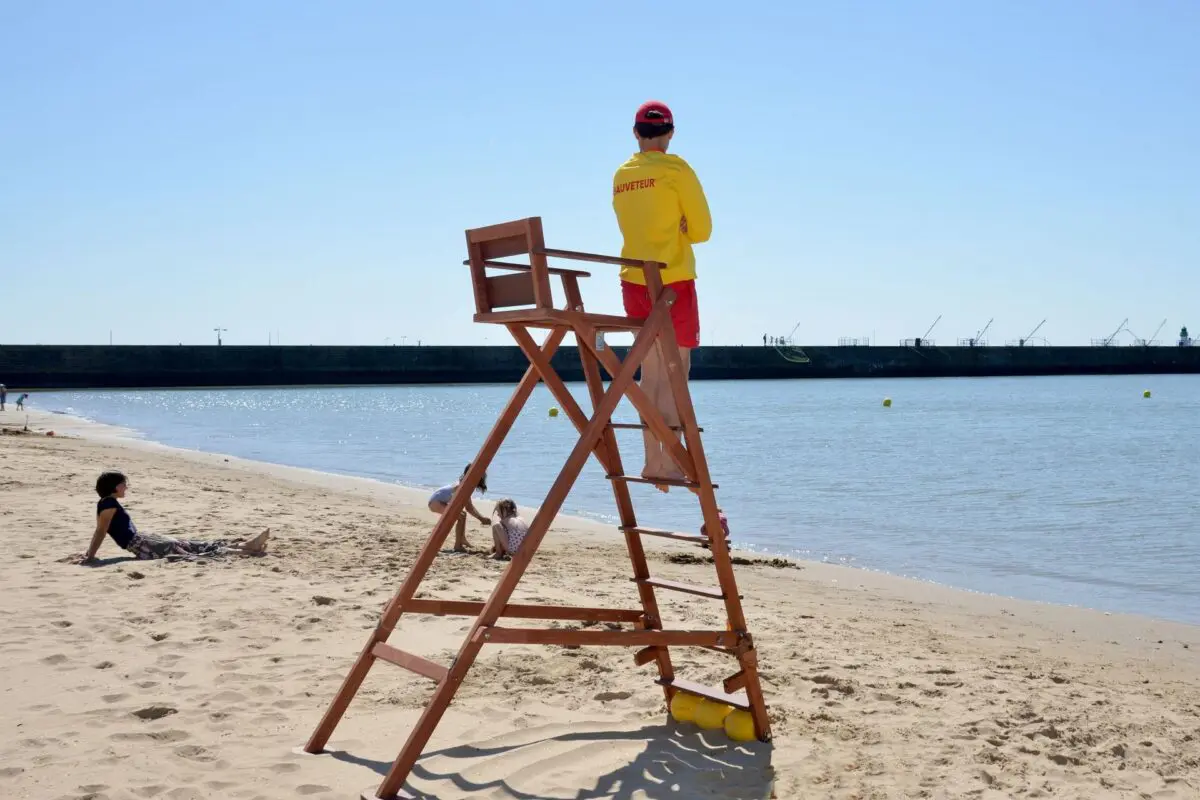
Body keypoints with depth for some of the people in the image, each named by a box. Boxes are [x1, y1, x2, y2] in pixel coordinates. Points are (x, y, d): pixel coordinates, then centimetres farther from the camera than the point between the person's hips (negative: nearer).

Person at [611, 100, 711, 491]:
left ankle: (653, 460, 12)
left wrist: (672, 233, 10)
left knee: (651, 371, 11)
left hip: (634, 280, 6)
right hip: (672, 279, -6)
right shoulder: (675, 169, -6)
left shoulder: (621, 175, 11)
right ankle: (669, 460, -7)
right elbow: (702, 229, -4)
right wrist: (680, 232, 11)